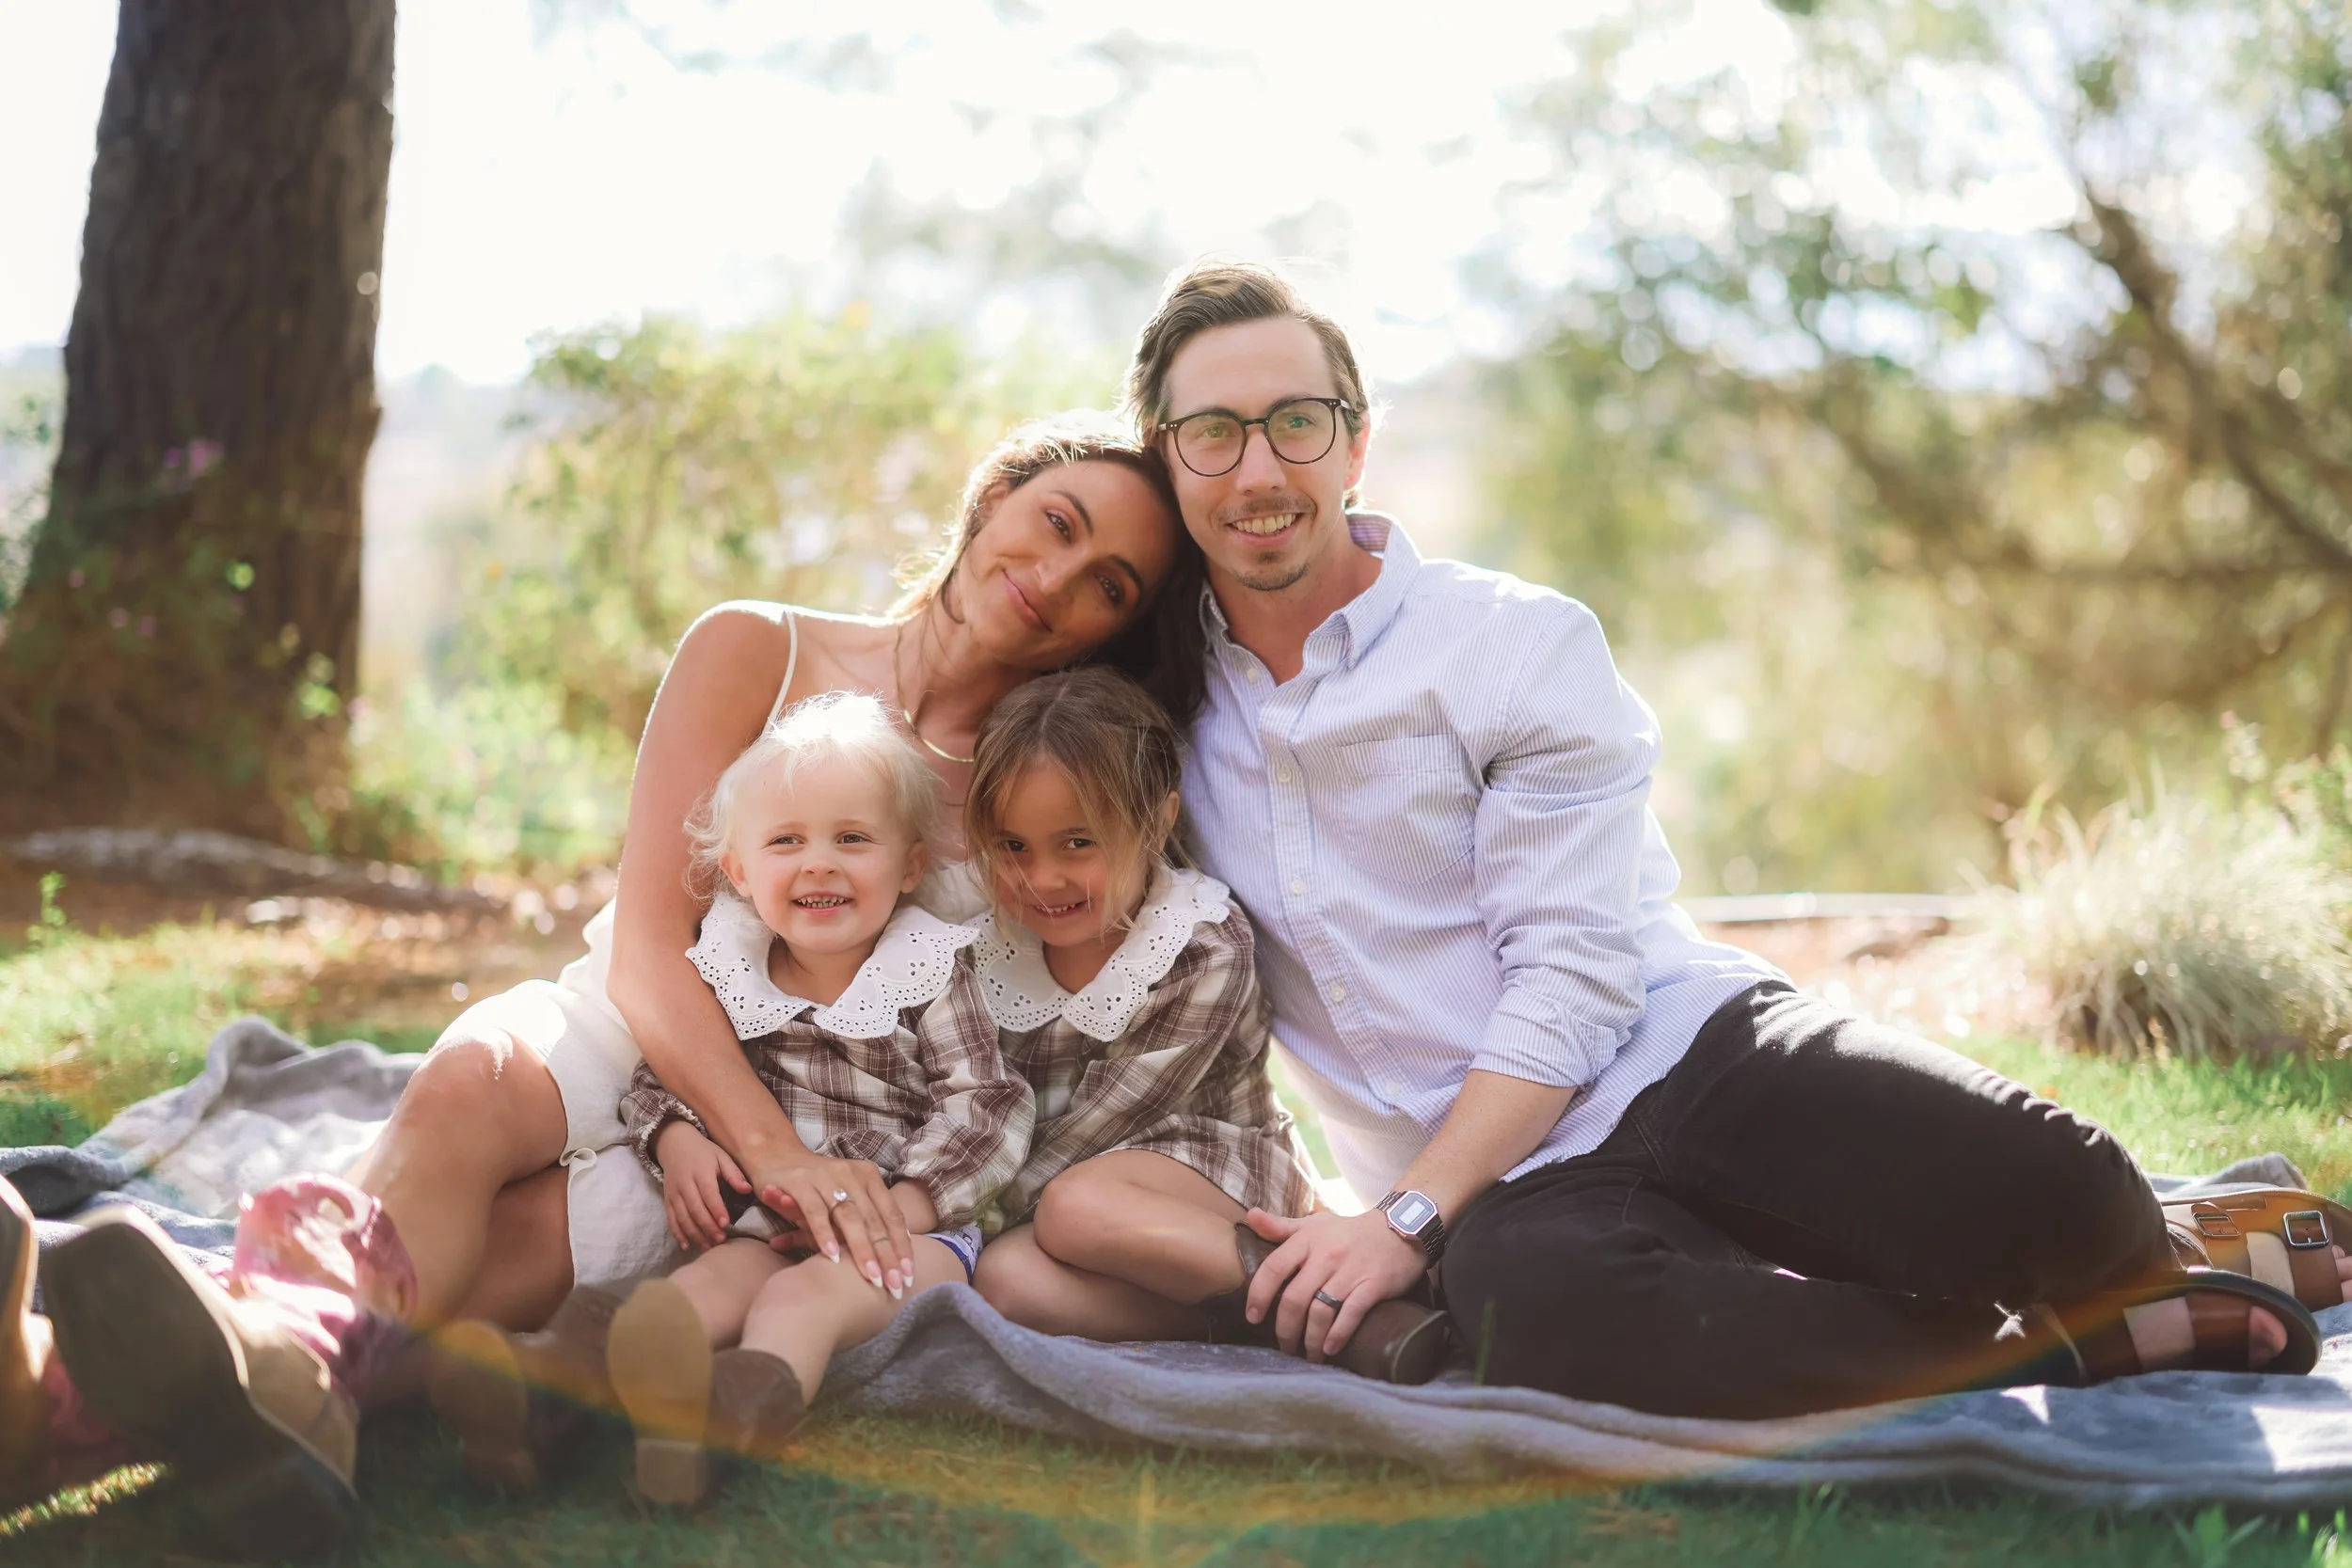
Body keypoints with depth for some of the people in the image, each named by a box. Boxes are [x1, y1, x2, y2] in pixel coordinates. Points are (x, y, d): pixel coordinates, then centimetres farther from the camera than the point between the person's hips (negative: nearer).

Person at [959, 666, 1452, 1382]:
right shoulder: (994, 943, -1)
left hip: (1218, 1165, -4)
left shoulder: (1207, 949, -15)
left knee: (1075, 1207, -36)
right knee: (1008, 1279, -29)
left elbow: (1108, 1116, -15)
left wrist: (976, 1212, -15)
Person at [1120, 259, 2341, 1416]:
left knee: (2049, 1190, -30)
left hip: (1692, 1058, -1)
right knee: (1540, 1307, -39)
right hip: (1518, 1191, 1)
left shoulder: (1521, 645, 2)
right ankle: (2036, 1349, -19)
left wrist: (1406, 1220, -17)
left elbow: (1572, 984, -7)